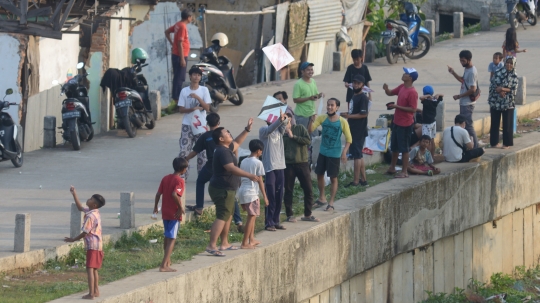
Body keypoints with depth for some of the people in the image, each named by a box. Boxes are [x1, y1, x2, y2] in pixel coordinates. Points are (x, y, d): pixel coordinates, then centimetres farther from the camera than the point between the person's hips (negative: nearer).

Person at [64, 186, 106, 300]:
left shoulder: (90, 216, -19)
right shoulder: (95, 213, 10)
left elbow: (85, 233, -17)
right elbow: (80, 208, 26)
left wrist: (73, 240, -6)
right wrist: (74, 195, 22)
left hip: (92, 245, -10)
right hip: (98, 245, 10)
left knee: (90, 269, -10)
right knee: (94, 269, 18)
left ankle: (91, 294, -13)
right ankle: (96, 291, 24)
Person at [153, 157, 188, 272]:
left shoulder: (165, 178, 6)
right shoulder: (179, 181, -15)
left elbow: (158, 194, 6)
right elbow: (175, 194, -29)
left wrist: (156, 206, 18)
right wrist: (181, 207, -18)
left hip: (165, 213, 7)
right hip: (174, 214, -7)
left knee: (167, 237, 22)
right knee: (171, 239, -6)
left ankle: (167, 261, 35)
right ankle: (164, 265, -14)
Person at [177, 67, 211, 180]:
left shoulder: (204, 90, 0)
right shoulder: (184, 91, 1)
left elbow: (207, 108, -6)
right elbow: (181, 109, 0)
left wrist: (197, 97, -18)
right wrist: (193, 109, -17)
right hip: (187, 125, 0)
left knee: (202, 151, -1)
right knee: (183, 151, -5)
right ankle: (183, 175, 0)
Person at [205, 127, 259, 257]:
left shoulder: (226, 149, 11)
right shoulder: (223, 152, -22)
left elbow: (236, 144, 35)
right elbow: (231, 168, -33)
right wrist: (249, 176, -37)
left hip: (227, 189, 11)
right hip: (223, 189, -11)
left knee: (228, 215, 20)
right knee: (222, 217, -16)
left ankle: (224, 243, 29)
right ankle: (212, 246, -24)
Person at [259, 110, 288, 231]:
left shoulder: (279, 129, 11)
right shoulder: (263, 130, -5)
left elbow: (284, 125, -9)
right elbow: (270, 129, -27)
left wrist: (284, 119, -32)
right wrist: (280, 120, -44)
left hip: (280, 167, 6)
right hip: (269, 168, -6)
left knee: (279, 197, 8)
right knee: (270, 197, -6)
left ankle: (276, 221, 16)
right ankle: (268, 223, -1)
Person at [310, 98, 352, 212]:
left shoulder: (342, 122, -13)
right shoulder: (322, 118, -4)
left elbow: (349, 139, -9)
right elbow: (311, 129, -10)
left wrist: (344, 152, -21)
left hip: (334, 154, -4)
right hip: (323, 152, 4)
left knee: (333, 178, 1)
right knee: (319, 175, 13)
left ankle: (331, 202, 11)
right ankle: (322, 198, 31)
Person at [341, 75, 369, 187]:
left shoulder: (363, 98, -14)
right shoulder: (354, 97, 15)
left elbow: (364, 114, -21)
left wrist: (349, 116, -22)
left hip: (359, 131, -10)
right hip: (354, 130, 10)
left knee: (357, 155, -6)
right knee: (359, 156, 14)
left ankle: (356, 181, -4)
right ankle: (363, 179, 20)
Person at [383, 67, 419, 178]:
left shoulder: (412, 92, -21)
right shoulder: (401, 87, 6)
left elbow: (413, 109, -23)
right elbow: (390, 93, 18)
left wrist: (397, 106, -23)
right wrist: (386, 89, -5)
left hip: (405, 124, -9)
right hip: (397, 122, 9)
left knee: (404, 148, -1)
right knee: (394, 147, 20)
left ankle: (404, 172, 7)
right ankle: (392, 168, 34)